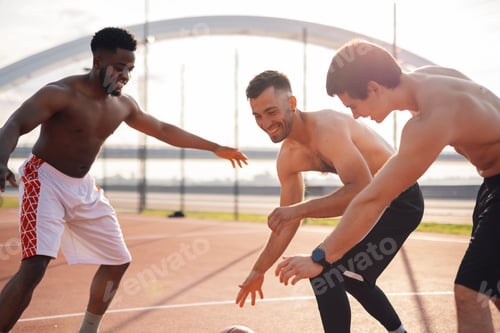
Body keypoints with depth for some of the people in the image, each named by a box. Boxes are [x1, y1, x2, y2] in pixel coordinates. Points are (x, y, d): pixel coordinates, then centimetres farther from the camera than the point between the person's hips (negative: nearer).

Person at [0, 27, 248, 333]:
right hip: (45, 181, -8)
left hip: (84, 187, 8)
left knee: (119, 261, 12)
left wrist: (215, 148, 20)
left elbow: (163, 130, 16)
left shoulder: (123, 106, 2)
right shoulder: (61, 93, -20)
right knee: (34, 267, -24)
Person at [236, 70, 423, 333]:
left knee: (325, 275, -17)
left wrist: (301, 209, -41)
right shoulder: (288, 157, 0)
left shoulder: (326, 127, -27)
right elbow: (288, 219, 11)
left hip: (399, 201, -10)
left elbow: (362, 189, -39)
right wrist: (259, 270, 13)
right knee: (349, 275, 27)